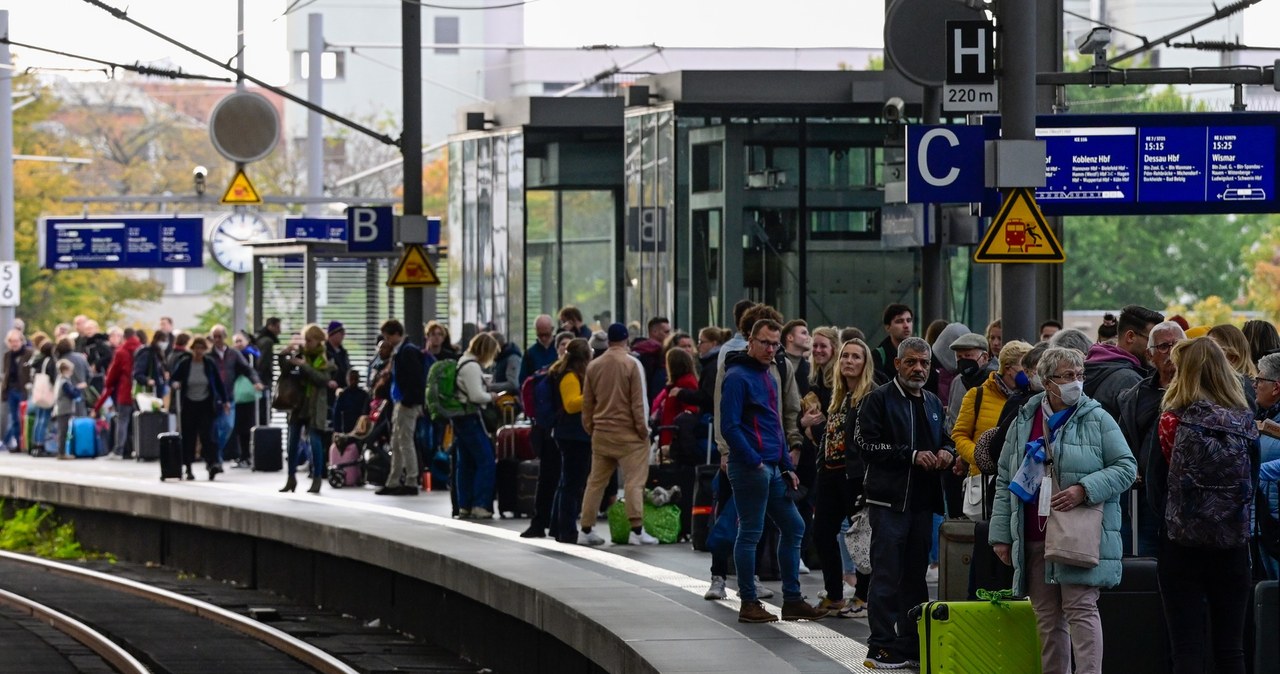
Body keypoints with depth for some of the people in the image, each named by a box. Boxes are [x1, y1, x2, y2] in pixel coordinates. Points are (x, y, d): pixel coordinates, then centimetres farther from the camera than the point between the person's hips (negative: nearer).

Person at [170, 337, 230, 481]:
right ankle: (188, 469, 8)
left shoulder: (210, 364, 1)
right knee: (188, 437, 2)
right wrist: (175, 384, -18)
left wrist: (225, 400, 3)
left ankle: (212, 463, -23)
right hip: (189, 404, 1)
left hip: (206, 405, -1)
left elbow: (219, 383, 6)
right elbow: (174, 379, 6)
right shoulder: (184, 364, -1)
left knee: (206, 434, -13)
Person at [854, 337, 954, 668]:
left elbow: (946, 440, 28)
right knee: (887, 575, -7)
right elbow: (867, 445, -12)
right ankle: (882, 647, -5)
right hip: (890, 500, -7)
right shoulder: (878, 400, -3)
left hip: (923, 501, 7)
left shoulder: (934, 404, 18)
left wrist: (947, 452, 4)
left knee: (916, 575, 10)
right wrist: (912, 455, -17)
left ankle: (913, 643, 16)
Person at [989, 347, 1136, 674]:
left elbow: (1126, 467, -1)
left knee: (1080, 609, -10)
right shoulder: (1023, 423, 11)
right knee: (1047, 618, 7)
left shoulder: (1097, 419, 0)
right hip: (1034, 539, 4)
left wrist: (1084, 490, -15)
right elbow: (1005, 482, 14)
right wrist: (1001, 535, 8)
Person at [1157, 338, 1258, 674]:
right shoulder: (1245, 422, 0)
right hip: (1234, 545, 3)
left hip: (1183, 545, -3)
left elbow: (1167, 471, 5)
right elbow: (1253, 482, 7)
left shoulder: (1174, 421, -8)